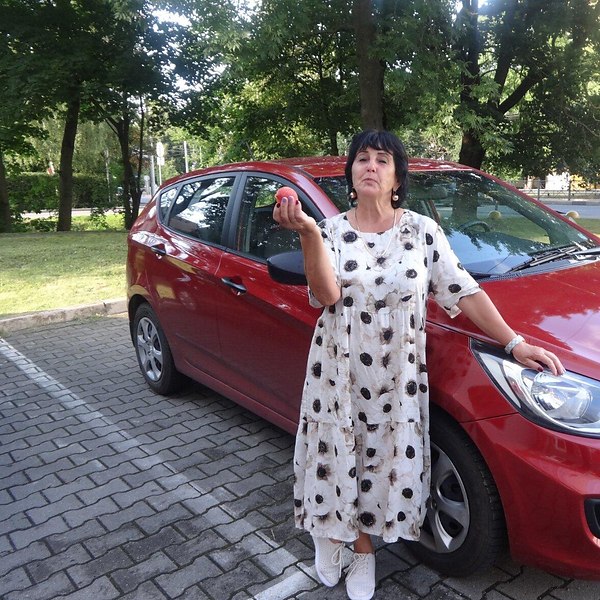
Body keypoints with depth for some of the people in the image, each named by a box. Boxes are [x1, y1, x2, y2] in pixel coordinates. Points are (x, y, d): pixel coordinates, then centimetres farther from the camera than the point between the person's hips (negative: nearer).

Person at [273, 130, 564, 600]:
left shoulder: (422, 231, -1)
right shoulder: (333, 230, -2)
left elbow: (463, 291, -1)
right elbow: (327, 295, -17)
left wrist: (514, 342, -5)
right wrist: (308, 232, -29)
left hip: (397, 376, 0)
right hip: (338, 370, 0)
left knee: (384, 460, 8)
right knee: (338, 455, 10)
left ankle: (363, 547, 34)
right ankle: (330, 531, 40)